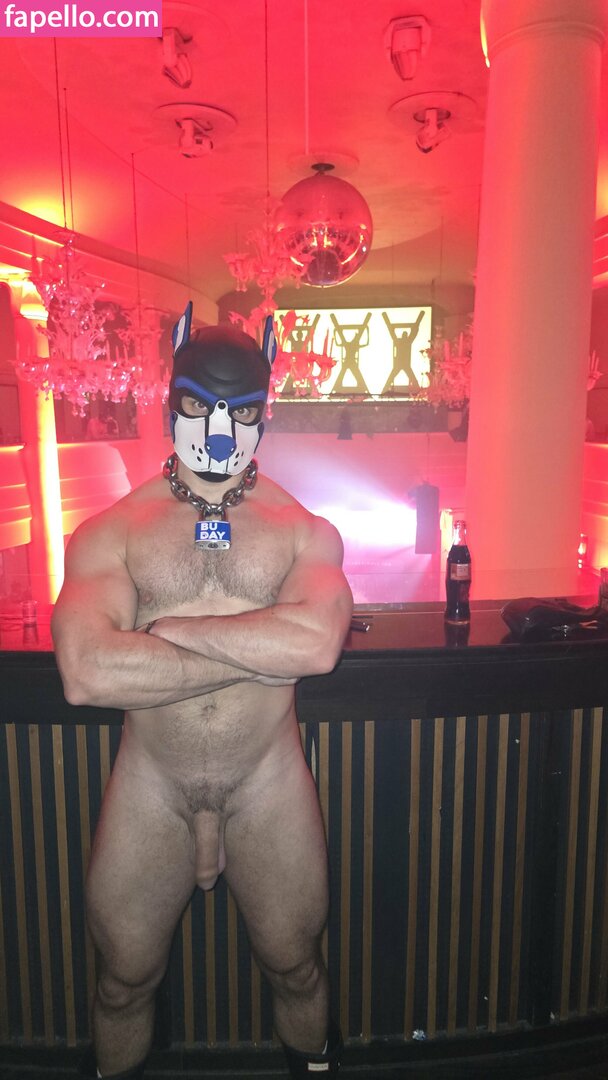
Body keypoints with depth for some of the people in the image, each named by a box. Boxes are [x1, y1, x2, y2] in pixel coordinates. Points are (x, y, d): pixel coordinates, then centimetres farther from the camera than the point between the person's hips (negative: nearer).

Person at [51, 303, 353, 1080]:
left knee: (294, 966, 21)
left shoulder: (305, 531, -5)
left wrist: (172, 624, -19)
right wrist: (259, 651, -21)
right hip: (149, 788, 1)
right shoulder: (110, 533, -7)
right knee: (125, 978, 21)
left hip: (270, 782, 0)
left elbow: (317, 644, -25)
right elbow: (86, 675, -23)